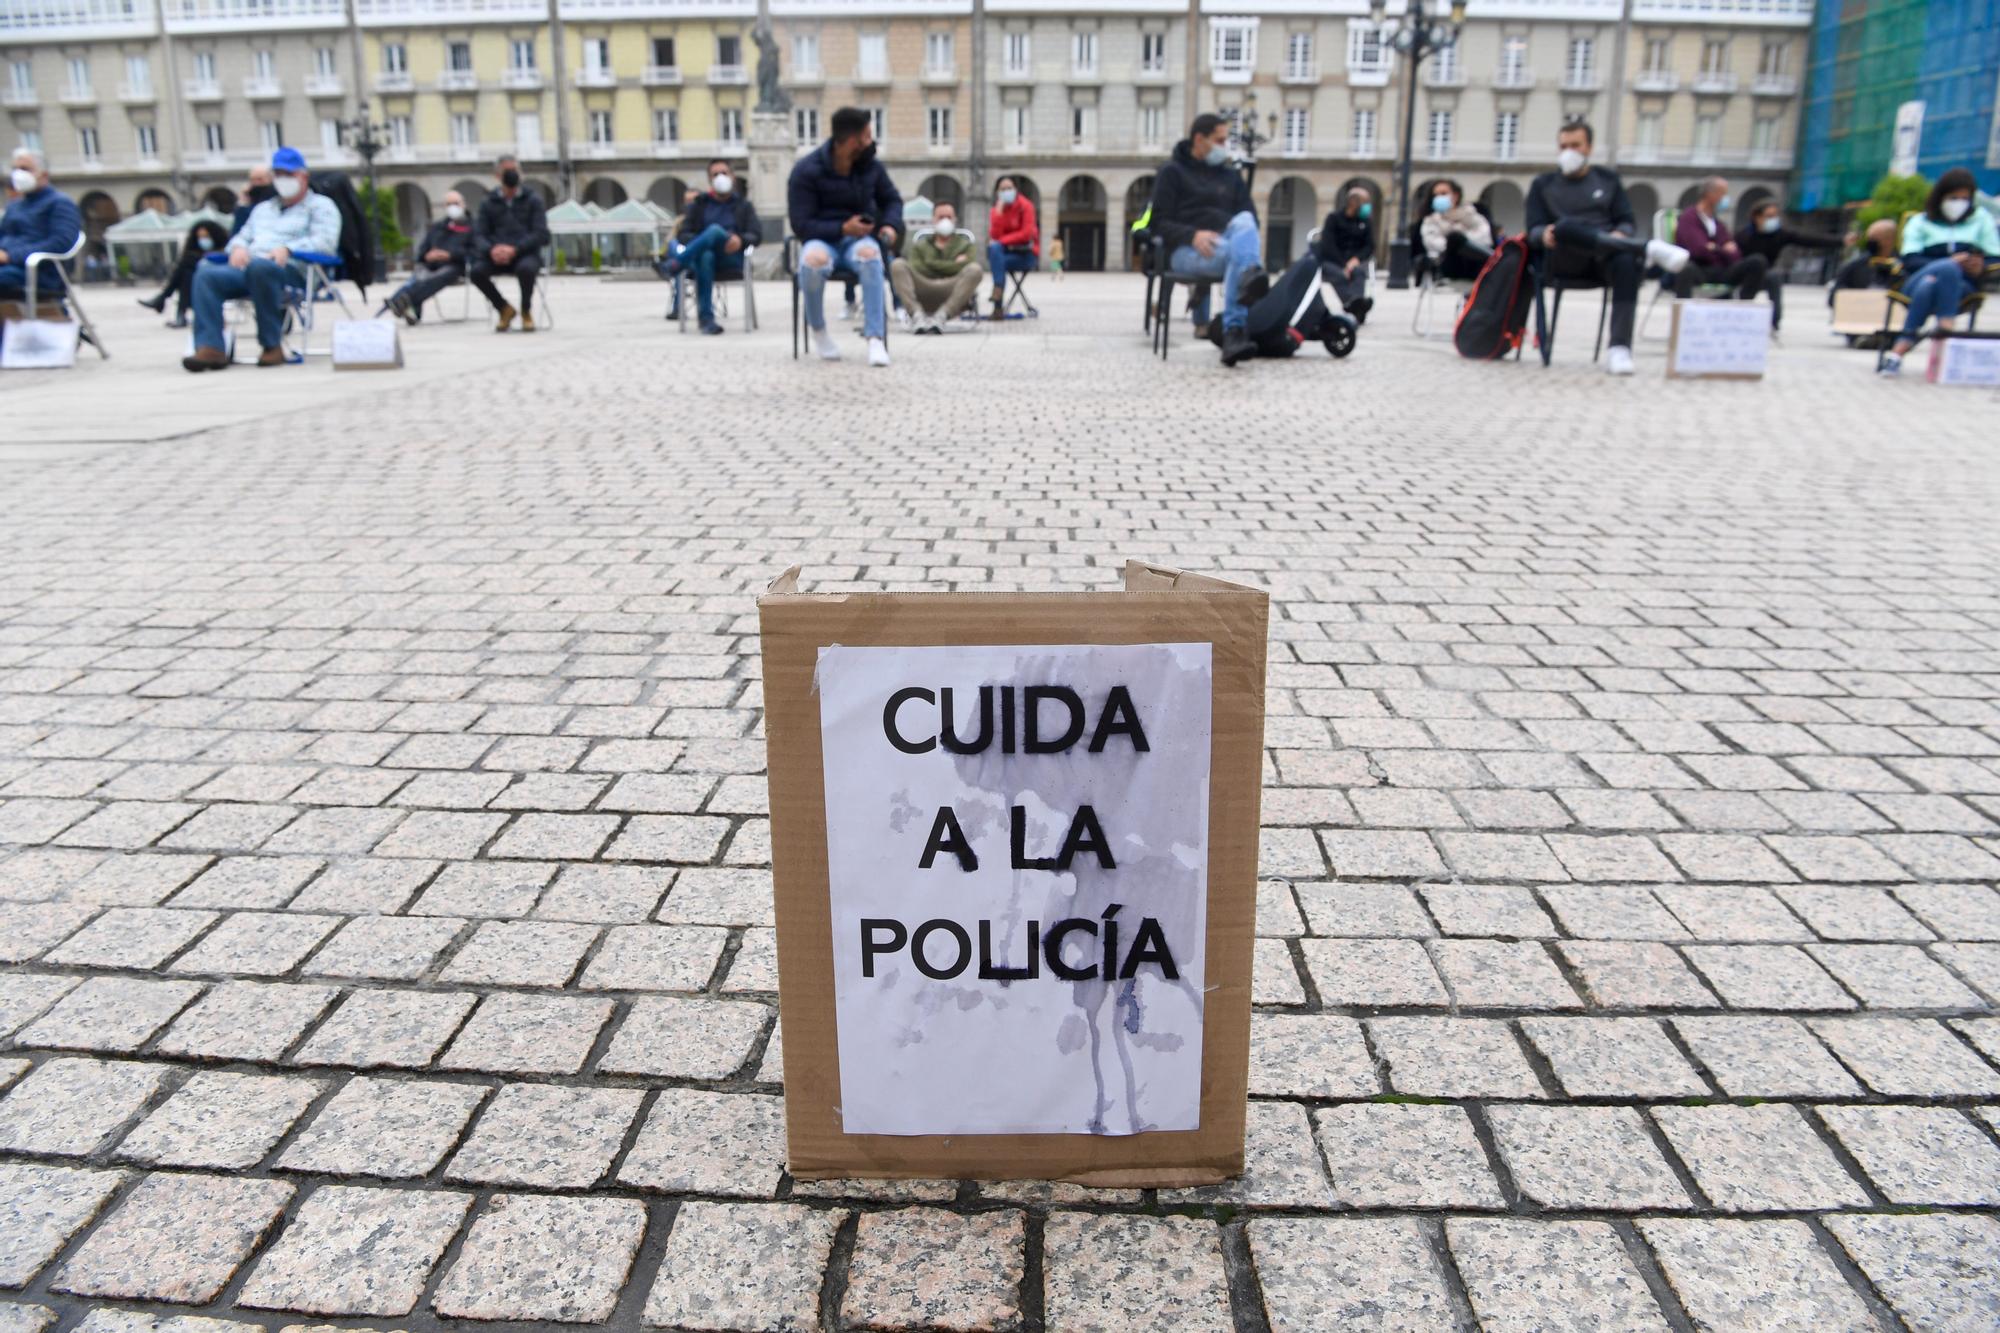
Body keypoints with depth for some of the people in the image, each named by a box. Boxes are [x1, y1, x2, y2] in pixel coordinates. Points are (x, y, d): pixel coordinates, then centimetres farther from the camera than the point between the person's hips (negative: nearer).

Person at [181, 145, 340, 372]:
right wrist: (238, 247, 9)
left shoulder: (321, 206, 17)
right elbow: (243, 236, 36)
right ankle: (210, 349, -34)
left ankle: (272, 346, -32)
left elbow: (325, 242, -1)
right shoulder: (263, 209, 38)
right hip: (248, 268, 6)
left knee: (259, 267, -41)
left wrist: (287, 249, -16)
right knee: (206, 274, -23)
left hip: (293, 270, -6)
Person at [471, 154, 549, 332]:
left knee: (526, 268, -38)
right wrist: (491, 249, -18)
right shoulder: (488, 202, 15)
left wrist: (514, 249, -18)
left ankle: (526, 311, -7)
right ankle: (504, 309, -2)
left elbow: (541, 234, -3)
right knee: (477, 270, -29)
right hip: (496, 257, 2)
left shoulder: (533, 200, 9)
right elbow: (479, 235, 7)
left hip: (526, 253, -2)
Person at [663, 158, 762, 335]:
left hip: (732, 259, -1)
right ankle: (706, 319, -48)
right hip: (701, 254, 1)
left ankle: (677, 262, -43)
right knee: (705, 256, -39)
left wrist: (740, 240, -16)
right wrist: (698, 242, -11)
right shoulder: (698, 205, 24)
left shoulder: (743, 205, 23)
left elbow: (757, 235, 8)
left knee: (715, 230, -32)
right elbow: (682, 233, 13)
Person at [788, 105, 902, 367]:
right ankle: (818, 332, -13)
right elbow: (801, 225, -11)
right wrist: (842, 229, -22)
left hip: (859, 238, 2)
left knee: (870, 254, -37)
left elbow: (892, 199, 18)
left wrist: (891, 225, -5)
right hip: (821, 239, -2)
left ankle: (876, 339, -38)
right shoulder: (806, 171, -9)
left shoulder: (871, 166, 2)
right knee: (813, 260, -39)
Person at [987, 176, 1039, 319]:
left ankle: (998, 305, -31)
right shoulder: (996, 210, 5)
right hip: (1005, 253, 3)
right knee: (994, 248, -32)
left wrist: (1001, 240, -17)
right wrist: (999, 210, -18)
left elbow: (1026, 234, -16)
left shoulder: (1025, 206, -6)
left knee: (994, 259, -29)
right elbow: (994, 236, -11)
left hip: (1026, 255, -3)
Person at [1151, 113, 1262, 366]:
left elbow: (1250, 216, 19)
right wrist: (1193, 235, -20)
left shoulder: (1231, 175, 26)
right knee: (1238, 253, -34)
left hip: (1227, 243, 4)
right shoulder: (1172, 172, 11)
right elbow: (1160, 222, 0)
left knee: (1244, 221, -33)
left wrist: (1253, 239, -7)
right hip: (1186, 250, -3)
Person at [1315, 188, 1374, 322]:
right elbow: (1328, 246, -8)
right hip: (1331, 262, -3)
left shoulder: (1365, 222, 14)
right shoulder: (1334, 218, 2)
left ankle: (1353, 304, -60)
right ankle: (1356, 306, -65)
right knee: (1339, 275, -37)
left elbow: (1370, 246, 7)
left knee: (1358, 271, -34)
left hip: (1355, 261, 3)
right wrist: (1344, 264, -20)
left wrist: (1356, 259, -15)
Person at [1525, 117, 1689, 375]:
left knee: (1627, 262, -36)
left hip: (1604, 257, 2)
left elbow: (1628, 222, 15)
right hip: (1563, 261, -1)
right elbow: (1534, 229, 8)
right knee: (1566, 226, -37)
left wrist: (1620, 235, -10)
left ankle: (1619, 348, -43)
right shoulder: (1543, 184, 19)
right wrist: (1544, 235, -18)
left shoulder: (1608, 179, 22)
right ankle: (1649, 248, -40)